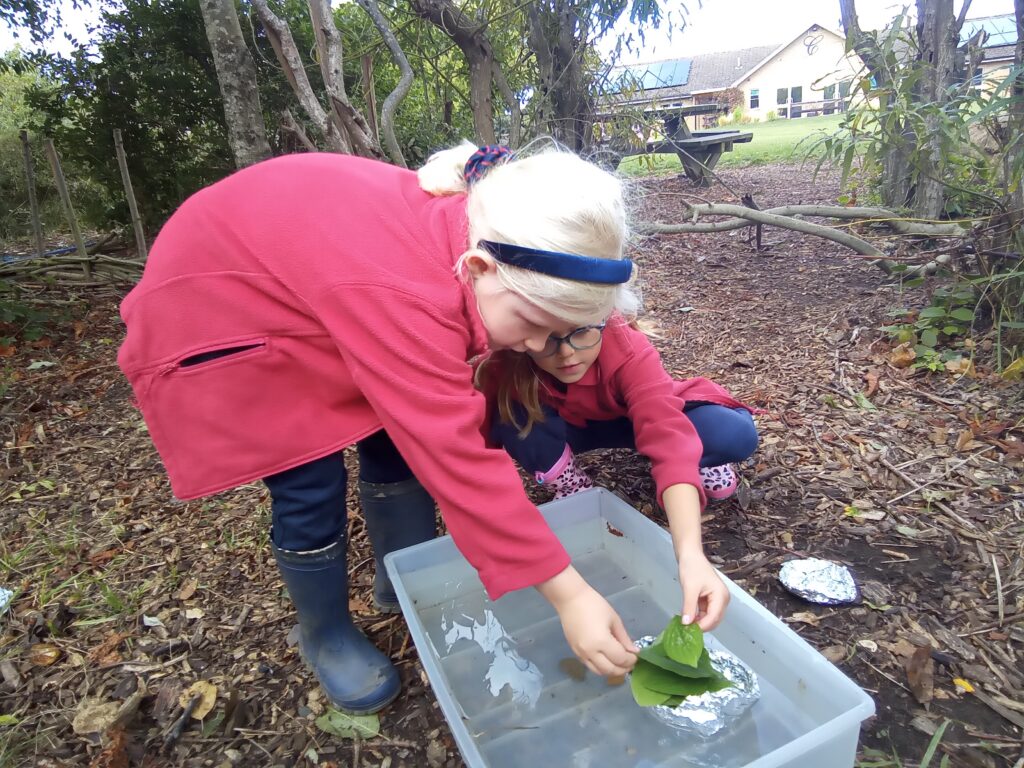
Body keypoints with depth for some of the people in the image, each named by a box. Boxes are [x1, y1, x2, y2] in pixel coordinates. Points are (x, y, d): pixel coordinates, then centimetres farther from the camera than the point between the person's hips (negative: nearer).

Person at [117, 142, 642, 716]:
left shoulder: (465, 233, -16)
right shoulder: (401, 294, -43)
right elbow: (457, 457, -41)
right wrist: (569, 593, -35)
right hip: (214, 311, -7)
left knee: (394, 435, 2)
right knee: (310, 489, -10)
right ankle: (326, 636, 18)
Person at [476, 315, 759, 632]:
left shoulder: (628, 348, -37)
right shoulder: (503, 363, -31)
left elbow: (668, 437, -49)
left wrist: (690, 553, -60)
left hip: (629, 420, -1)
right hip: (562, 428, 2)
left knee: (734, 434, -28)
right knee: (511, 421, -32)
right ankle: (572, 487, -5)